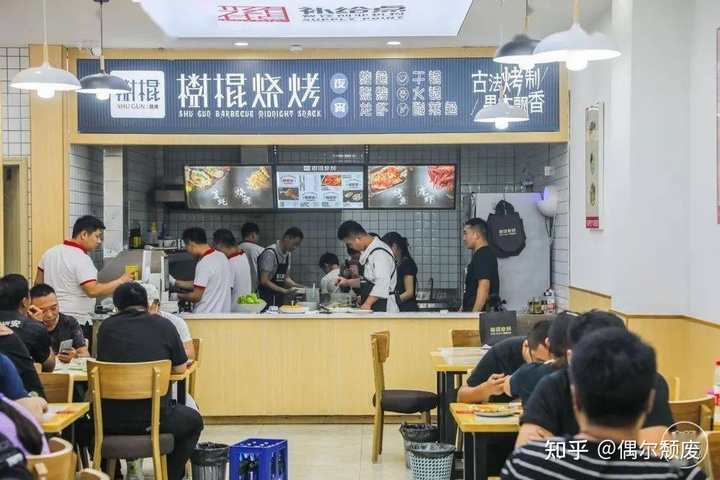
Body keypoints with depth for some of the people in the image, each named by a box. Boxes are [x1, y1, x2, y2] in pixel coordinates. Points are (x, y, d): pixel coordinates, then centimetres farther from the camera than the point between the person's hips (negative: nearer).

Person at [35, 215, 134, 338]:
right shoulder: (81, 259, -17)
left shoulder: (51, 252, 9)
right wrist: (121, 281, -16)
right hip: (76, 321, -9)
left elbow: (38, 283, 18)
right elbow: (93, 290, -25)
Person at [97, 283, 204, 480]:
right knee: (194, 421, 29)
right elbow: (180, 368, 9)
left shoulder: (106, 326, 3)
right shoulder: (164, 325, 0)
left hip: (110, 421, 2)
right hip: (154, 419, -2)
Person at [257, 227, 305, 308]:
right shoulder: (270, 253, -16)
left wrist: (298, 286, -1)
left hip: (279, 298, 7)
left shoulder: (288, 255, 10)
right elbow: (264, 281, -18)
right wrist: (285, 291, -22)